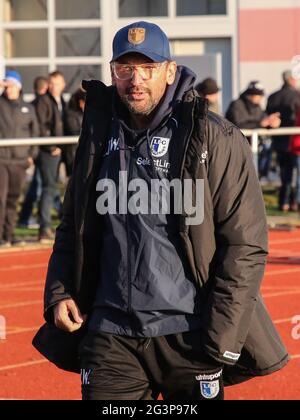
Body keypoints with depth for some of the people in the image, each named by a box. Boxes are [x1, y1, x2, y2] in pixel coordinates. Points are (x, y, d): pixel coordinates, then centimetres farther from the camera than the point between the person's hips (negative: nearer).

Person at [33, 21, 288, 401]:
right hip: (110, 335, 4)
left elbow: (246, 244, -7)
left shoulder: (215, 139, -5)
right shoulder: (100, 136, 10)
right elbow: (73, 227, 21)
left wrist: (221, 337, -12)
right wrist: (58, 293, 5)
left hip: (187, 335, -3)